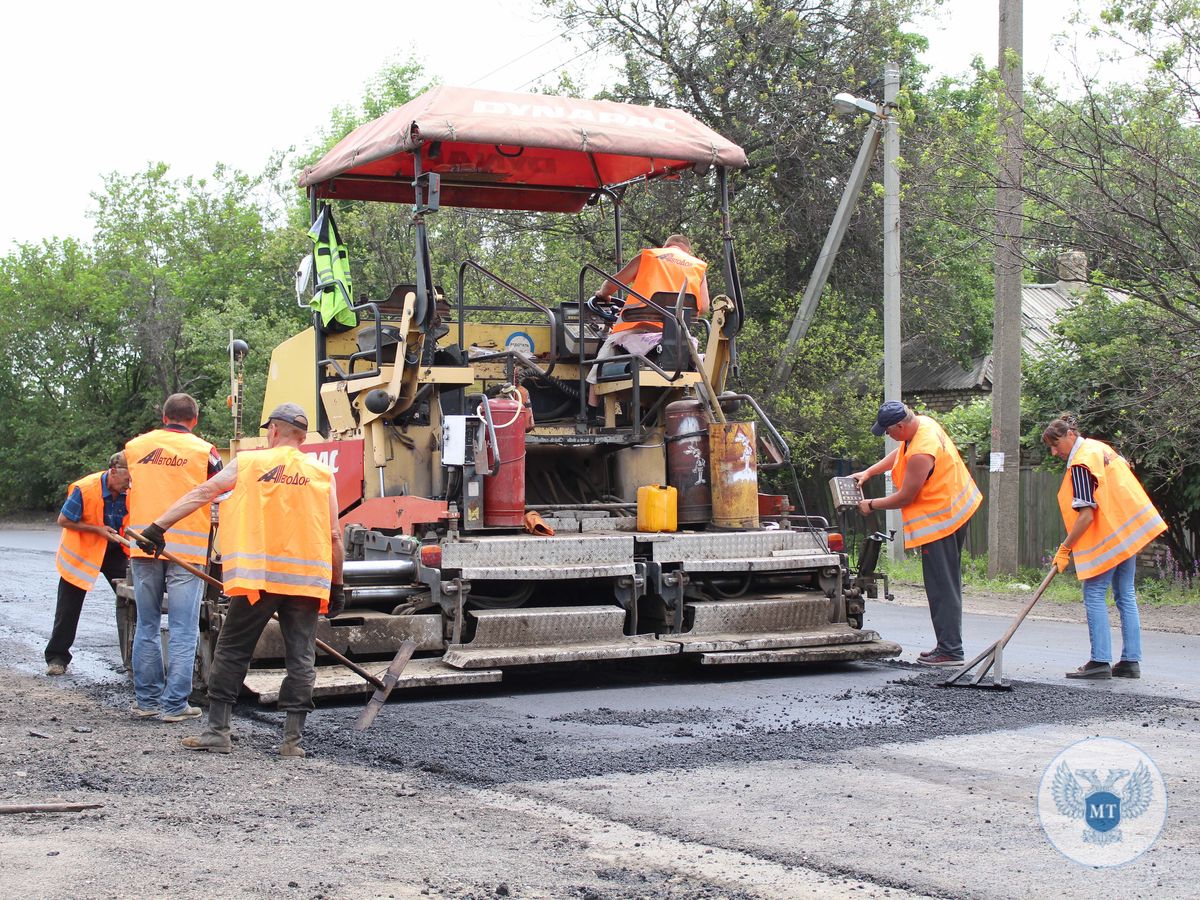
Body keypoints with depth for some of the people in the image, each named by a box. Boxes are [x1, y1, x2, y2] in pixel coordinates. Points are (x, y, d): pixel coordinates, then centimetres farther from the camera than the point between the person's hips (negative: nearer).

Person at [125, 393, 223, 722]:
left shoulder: (135, 446, 9)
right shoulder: (203, 451, -2)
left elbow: (121, 490, 18)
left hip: (143, 547, 4)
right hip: (187, 549, -3)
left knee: (147, 626, 13)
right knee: (183, 630, 0)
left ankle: (146, 700, 17)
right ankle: (174, 704, -1)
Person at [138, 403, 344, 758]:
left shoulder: (248, 463, 5)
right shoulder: (323, 475, 7)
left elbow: (201, 494, 4)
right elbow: (333, 537, 5)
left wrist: (160, 526, 7)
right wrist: (336, 586, 11)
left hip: (256, 577, -1)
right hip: (306, 580, 1)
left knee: (231, 652, 9)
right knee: (300, 658, 6)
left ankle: (217, 730, 8)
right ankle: (292, 738, 4)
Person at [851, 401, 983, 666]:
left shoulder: (921, 454, -28)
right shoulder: (923, 423, 2)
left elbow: (905, 498, -18)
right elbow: (899, 453, 22)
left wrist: (871, 505, -3)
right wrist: (868, 472, 17)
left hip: (940, 518, -11)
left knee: (941, 586, -7)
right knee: (948, 582, 14)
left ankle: (950, 650, -4)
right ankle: (948, 644, 20)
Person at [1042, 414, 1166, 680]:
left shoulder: (1080, 464, -16)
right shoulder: (1099, 447, 11)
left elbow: (1086, 515, -21)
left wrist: (1065, 549, -14)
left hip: (1106, 537, -9)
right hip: (1130, 531, 9)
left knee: (1094, 596, -5)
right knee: (1125, 595, 10)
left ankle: (1100, 661, -8)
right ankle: (1131, 661, 12)